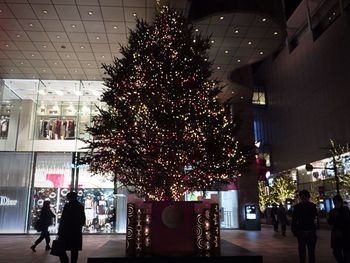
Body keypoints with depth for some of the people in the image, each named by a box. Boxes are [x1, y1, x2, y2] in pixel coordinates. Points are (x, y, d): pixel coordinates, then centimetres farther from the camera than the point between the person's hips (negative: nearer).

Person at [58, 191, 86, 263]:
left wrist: (60, 230, -5)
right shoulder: (81, 206, 8)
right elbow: (83, 220, 13)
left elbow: (63, 219, -12)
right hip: (77, 232, 6)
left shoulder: (67, 206, -9)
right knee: (74, 250, 10)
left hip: (67, 231, -5)